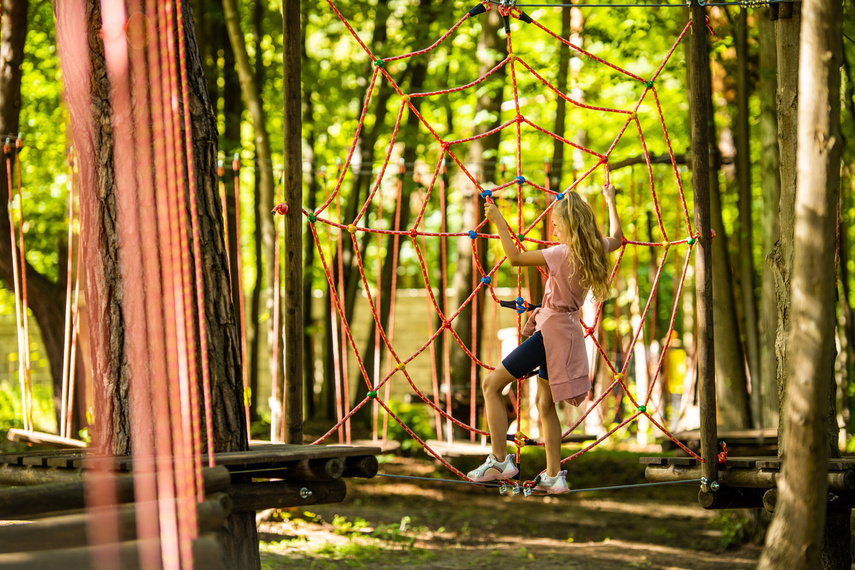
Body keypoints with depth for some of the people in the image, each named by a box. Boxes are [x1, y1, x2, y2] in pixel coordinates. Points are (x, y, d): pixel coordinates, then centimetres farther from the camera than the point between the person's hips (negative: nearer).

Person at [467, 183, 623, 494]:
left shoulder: (563, 253, -21)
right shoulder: (596, 250, 3)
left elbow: (515, 257, -21)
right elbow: (616, 238, 27)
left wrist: (499, 221, -16)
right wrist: (611, 202, 40)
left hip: (552, 331, -9)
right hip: (566, 331, 9)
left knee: (491, 385, -5)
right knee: (545, 404, 18)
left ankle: (500, 460, -7)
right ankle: (553, 476, 19)